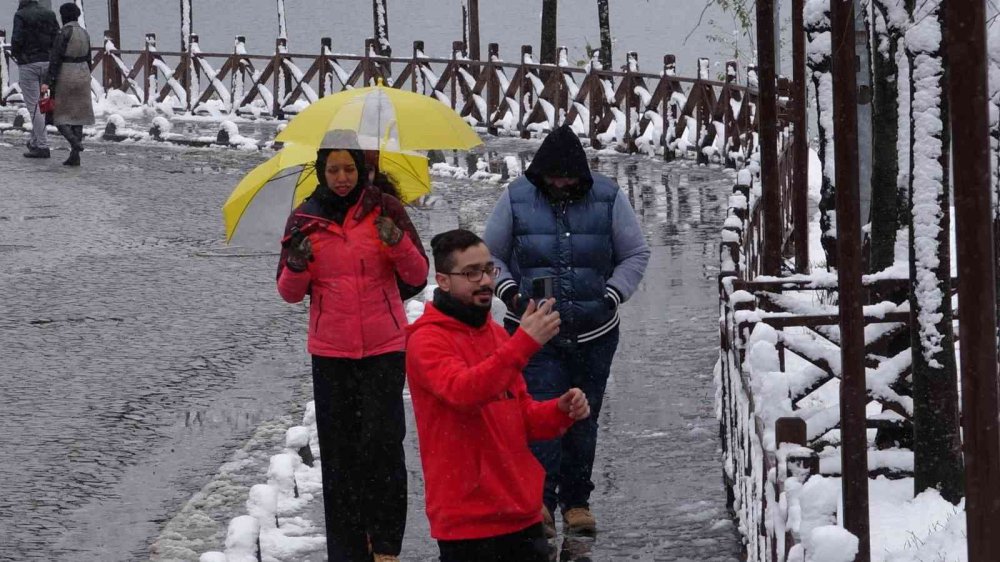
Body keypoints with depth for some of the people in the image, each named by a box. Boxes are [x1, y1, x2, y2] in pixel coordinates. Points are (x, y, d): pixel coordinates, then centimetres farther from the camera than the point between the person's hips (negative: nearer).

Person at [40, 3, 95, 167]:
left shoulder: (64, 33, -12)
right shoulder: (84, 33, 8)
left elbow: (55, 59, -16)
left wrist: (48, 82, -17)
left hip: (65, 75, -6)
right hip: (82, 74, 6)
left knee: (59, 115, 3)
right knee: (77, 115, 8)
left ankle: (75, 141, -22)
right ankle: (75, 156, 4)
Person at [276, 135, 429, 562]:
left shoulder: (384, 209, 0)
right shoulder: (304, 219, 4)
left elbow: (418, 275, 0)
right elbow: (290, 293, 7)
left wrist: (399, 243, -19)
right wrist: (296, 266, -14)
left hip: (384, 346, -2)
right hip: (330, 350, 2)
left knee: (383, 442, -9)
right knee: (339, 451, 3)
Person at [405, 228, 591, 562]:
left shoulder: (498, 335, 13)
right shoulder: (426, 341, -9)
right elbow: (464, 391, -28)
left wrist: (560, 412, -2)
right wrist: (524, 344, -34)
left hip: (523, 515, 7)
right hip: (468, 521, -7)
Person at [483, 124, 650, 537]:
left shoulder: (608, 198, 1)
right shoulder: (517, 198, -1)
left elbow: (636, 254, 9)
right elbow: (490, 255, 9)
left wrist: (611, 296, -4)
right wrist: (510, 292, -7)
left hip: (593, 332, 2)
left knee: (583, 419, 7)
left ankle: (576, 501, 18)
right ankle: (539, 500, -20)